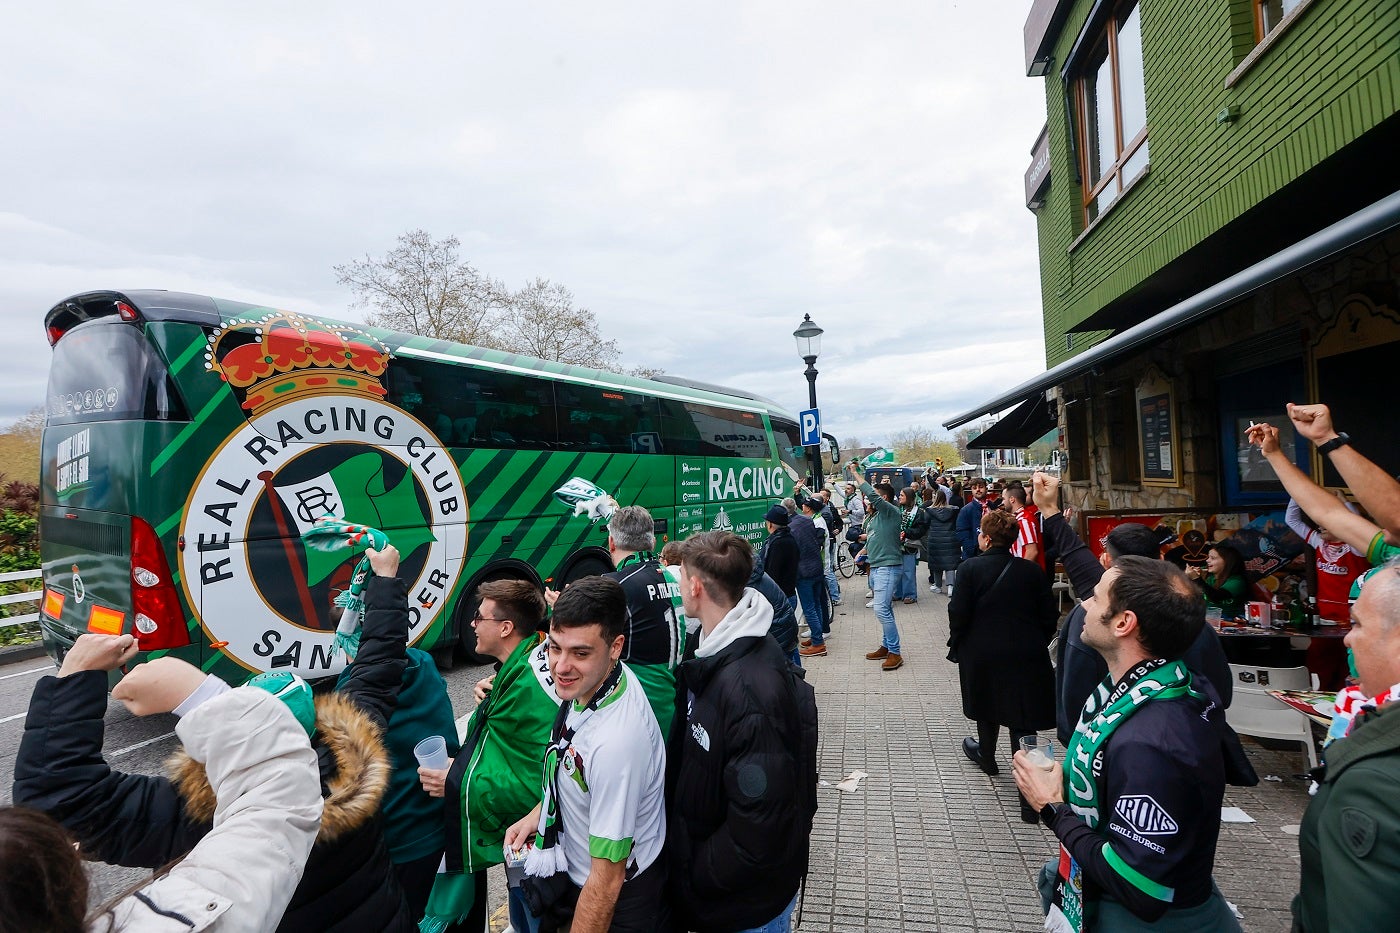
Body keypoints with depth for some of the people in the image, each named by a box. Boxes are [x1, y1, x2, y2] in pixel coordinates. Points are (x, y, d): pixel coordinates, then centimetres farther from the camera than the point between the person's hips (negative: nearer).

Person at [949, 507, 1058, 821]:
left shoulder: (970, 569, -12)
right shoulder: (1031, 571, -3)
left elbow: (959, 615, -12)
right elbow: (1049, 616, 2)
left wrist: (955, 647, 2)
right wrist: (1037, 644, 17)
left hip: (983, 655, -1)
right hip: (1026, 656, 1)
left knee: (988, 707, 23)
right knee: (1022, 721, 4)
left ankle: (986, 756, 48)